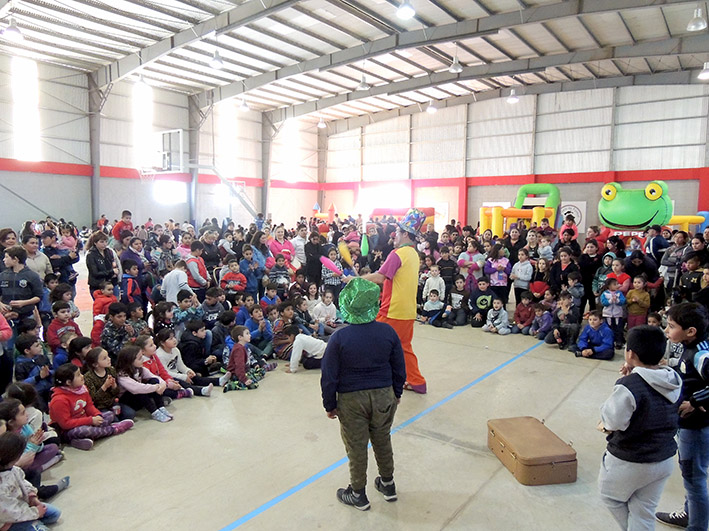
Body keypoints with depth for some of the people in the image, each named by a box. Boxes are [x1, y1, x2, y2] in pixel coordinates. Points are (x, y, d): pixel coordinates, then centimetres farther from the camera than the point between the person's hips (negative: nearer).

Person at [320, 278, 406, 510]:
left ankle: (358, 494, 32)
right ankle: (388, 485, 40)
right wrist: (396, 394, 16)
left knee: (356, 447, 14)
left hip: (352, 400, -3)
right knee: (382, 441, 23)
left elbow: (329, 377, -12)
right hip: (384, 396, 3)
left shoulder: (339, 338, -19)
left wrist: (330, 405, 2)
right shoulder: (388, 332, -11)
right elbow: (400, 369, 0)